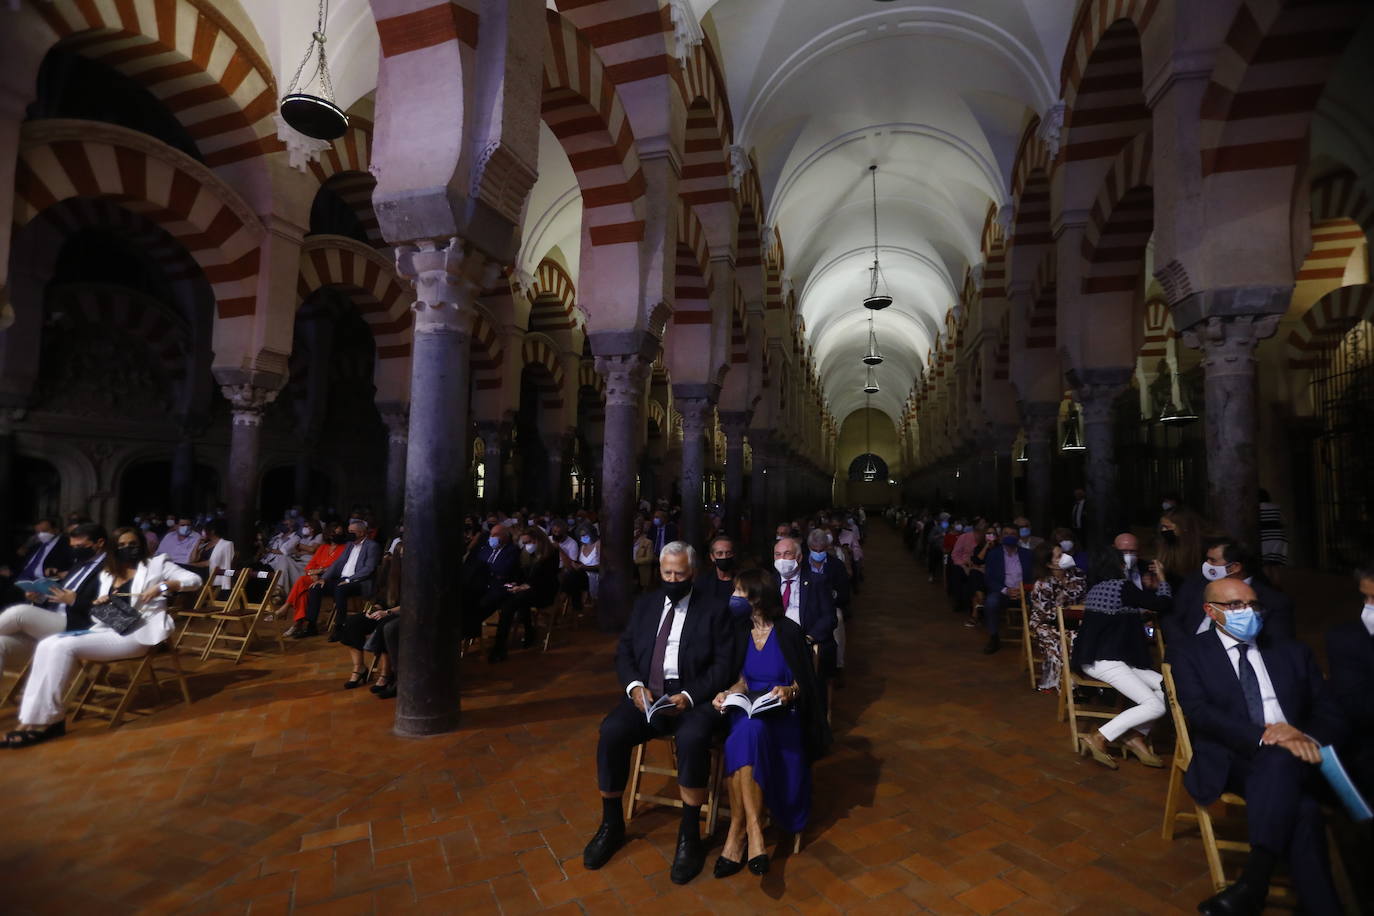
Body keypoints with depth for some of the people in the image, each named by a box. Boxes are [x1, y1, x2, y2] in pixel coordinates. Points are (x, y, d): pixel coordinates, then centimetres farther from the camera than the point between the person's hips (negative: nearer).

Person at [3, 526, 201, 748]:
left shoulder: (156, 564, 6)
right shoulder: (106, 574, 24)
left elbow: (194, 580, -4)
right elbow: (100, 614, 25)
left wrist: (162, 586, -18)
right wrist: (97, 605, 2)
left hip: (134, 633, -7)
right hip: (105, 629, 7)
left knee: (64, 646, -23)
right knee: (47, 645, -15)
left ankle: (47, 720, -16)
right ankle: (32, 718, -17)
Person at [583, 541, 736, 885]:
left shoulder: (715, 609, 0)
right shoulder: (645, 603, 12)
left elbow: (724, 665, -6)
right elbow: (624, 652, 9)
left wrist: (689, 696, -18)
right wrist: (635, 686, -11)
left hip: (693, 697, -3)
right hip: (646, 693, 4)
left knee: (692, 739, -34)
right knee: (611, 731, -23)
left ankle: (689, 836, -12)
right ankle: (611, 825, -1)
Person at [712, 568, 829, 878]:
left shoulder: (789, 632, -5)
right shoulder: (741, 632, 9)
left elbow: (804, 682, 0)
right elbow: (744, 681, 12)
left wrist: (789, 691, -21)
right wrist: (727, 693, -8)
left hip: (781, 716, -4)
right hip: (748, 710, 4)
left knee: (747, 733, -36)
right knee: (742, 735, -33)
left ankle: (738, 833, -28)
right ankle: (753, 832, -28)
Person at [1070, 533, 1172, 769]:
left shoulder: (1099, 587, 16)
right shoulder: (1122, 586, -11)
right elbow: (1162, 605, -2)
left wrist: (1148, 587, 25)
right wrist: (1161, 580, 15)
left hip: (1097, 656, 10)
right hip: (1104, 660, -9)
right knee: (1156, 706, -13)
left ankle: (1136, 737, 6)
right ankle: (1098, 739, -11)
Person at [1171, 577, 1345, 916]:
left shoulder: (1292, 651, 19)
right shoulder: (1188, 652, 6)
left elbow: (1330, 713, 13)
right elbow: (1199, 711, -7)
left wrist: (1309, 739, -11)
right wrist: (1263, 736, -21)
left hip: (1296, 760, 2)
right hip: (1233, 761, -2)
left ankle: (1251, 886, -36)